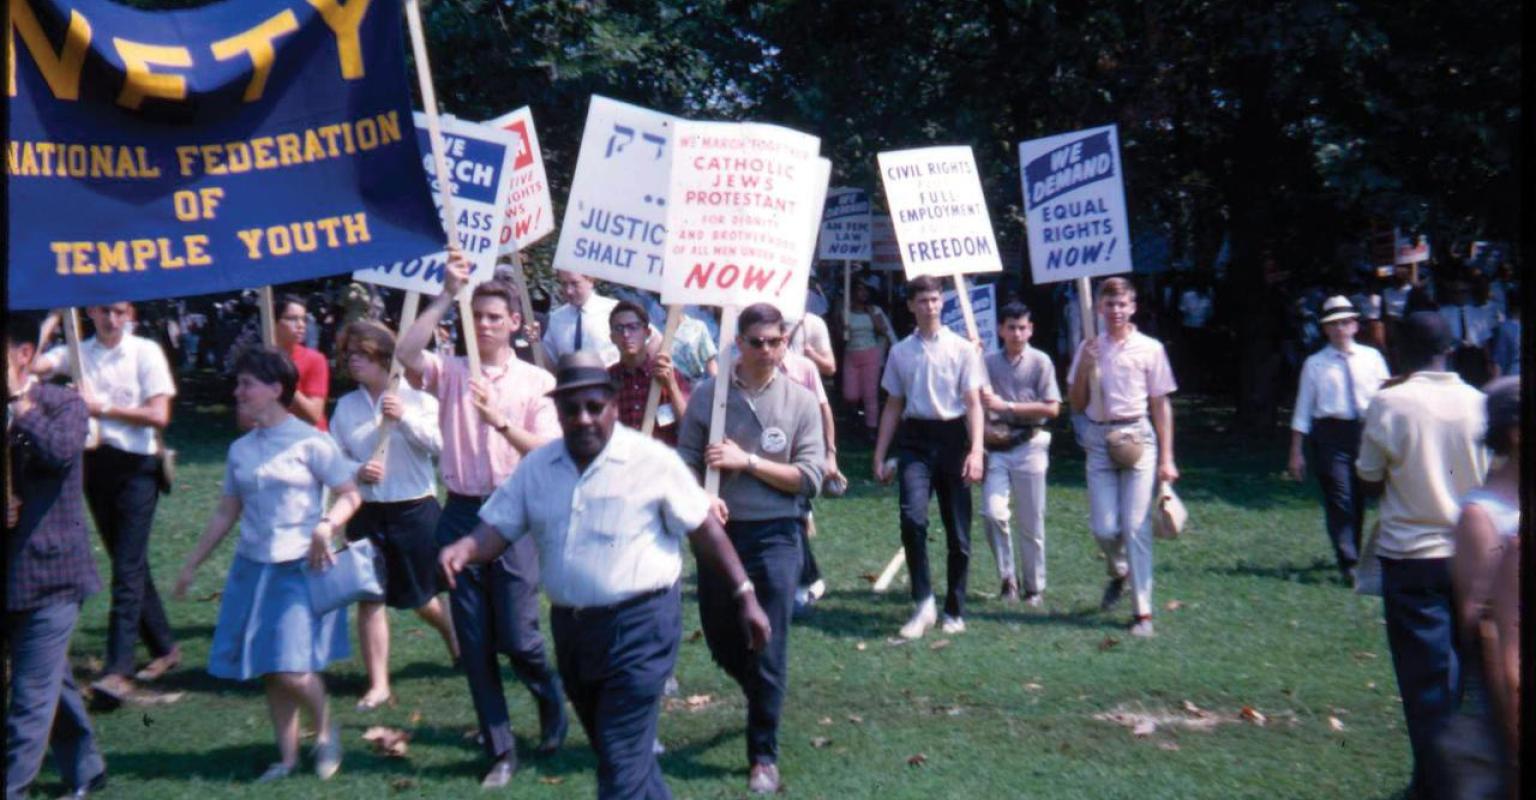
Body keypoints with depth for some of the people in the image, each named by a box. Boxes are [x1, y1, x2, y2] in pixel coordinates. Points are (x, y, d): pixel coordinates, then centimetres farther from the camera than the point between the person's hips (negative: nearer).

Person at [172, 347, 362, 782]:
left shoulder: (309, 442, -7)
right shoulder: (240, 449, 10)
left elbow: (350, 495, -5)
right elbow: (226, 511, 17)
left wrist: (326, 527, -23)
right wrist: (192, 563, 19)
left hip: (300, 568, -5)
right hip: (252, 567, 6)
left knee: (291, 669, -12)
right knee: (269, 672, 8)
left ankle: (326, 730, 16)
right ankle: (287, 757, 22)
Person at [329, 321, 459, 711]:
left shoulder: (416, 399, -3)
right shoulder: (345, 406, 5)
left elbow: (439, 444, -14)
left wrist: (404, 418, -25)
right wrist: (357, 471, -15)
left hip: (415, 508, -3)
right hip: (366, 513, 3)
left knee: (421, 596, 10)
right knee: (369, 598, 1)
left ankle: (458, 641, 41)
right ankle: (378, 684, 10)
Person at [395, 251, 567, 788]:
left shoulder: (537, 381, 0)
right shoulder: (450, 372, 3)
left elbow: (550, 453, -8)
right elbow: (406, 354, -18)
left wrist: (500, 421, -21)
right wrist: (447, 295, -19)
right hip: (461, 513, 2)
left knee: (517, 635, -3)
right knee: (474, 643, 7)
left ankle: (552, 701, 31)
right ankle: (500, 750, 20)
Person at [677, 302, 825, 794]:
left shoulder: (800, 401, -2)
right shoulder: (707, 394, 0)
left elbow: (811, 478, -6)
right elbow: (685, 459, 1)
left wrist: (748, 461, -14)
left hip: (775, 536, -2)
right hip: (719, 532, 2)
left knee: (769, 651, 0)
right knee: (720, 641, 15)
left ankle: (764, 755, 16)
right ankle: (762, 699, 47)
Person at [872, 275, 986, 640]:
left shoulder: (962, 349, 1)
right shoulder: (900, 352, 9)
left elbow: (973, 403, -1)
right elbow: (893, 407, 14)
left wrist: (976, 451, -13)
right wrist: (880, 457, 11)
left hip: (952, 437, -1)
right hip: (915, 438, 1)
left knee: (958, 530, 5)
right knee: (912, 517, -19)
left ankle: (955, 610, 19)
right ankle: (923, 602, -8)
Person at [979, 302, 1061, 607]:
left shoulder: (1041, 362, -2)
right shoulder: (988, 362, 7)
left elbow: (1052, 408, -8)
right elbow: (980, 401, 12)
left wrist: (1007, 406, -13)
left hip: (1029, 445, -2)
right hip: (996, 446, 2)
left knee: (1031, 523, 5)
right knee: (993, 513, -13)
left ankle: (1035, 588, 18)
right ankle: (1007, 576, 5)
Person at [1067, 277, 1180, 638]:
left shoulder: (1150, 348, 2)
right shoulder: (1089, 348, 9)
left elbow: (1161, 405, 3)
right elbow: (1077, 404, 11)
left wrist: (1166, 458, -1)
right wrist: (1084, 366, -5)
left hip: (1136, 436, -2)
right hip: (1099, 438, 2)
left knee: (1136, 526, -6)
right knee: (1103, 527, 0)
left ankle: (1142, 612, 1)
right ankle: (1118, 573, 34)